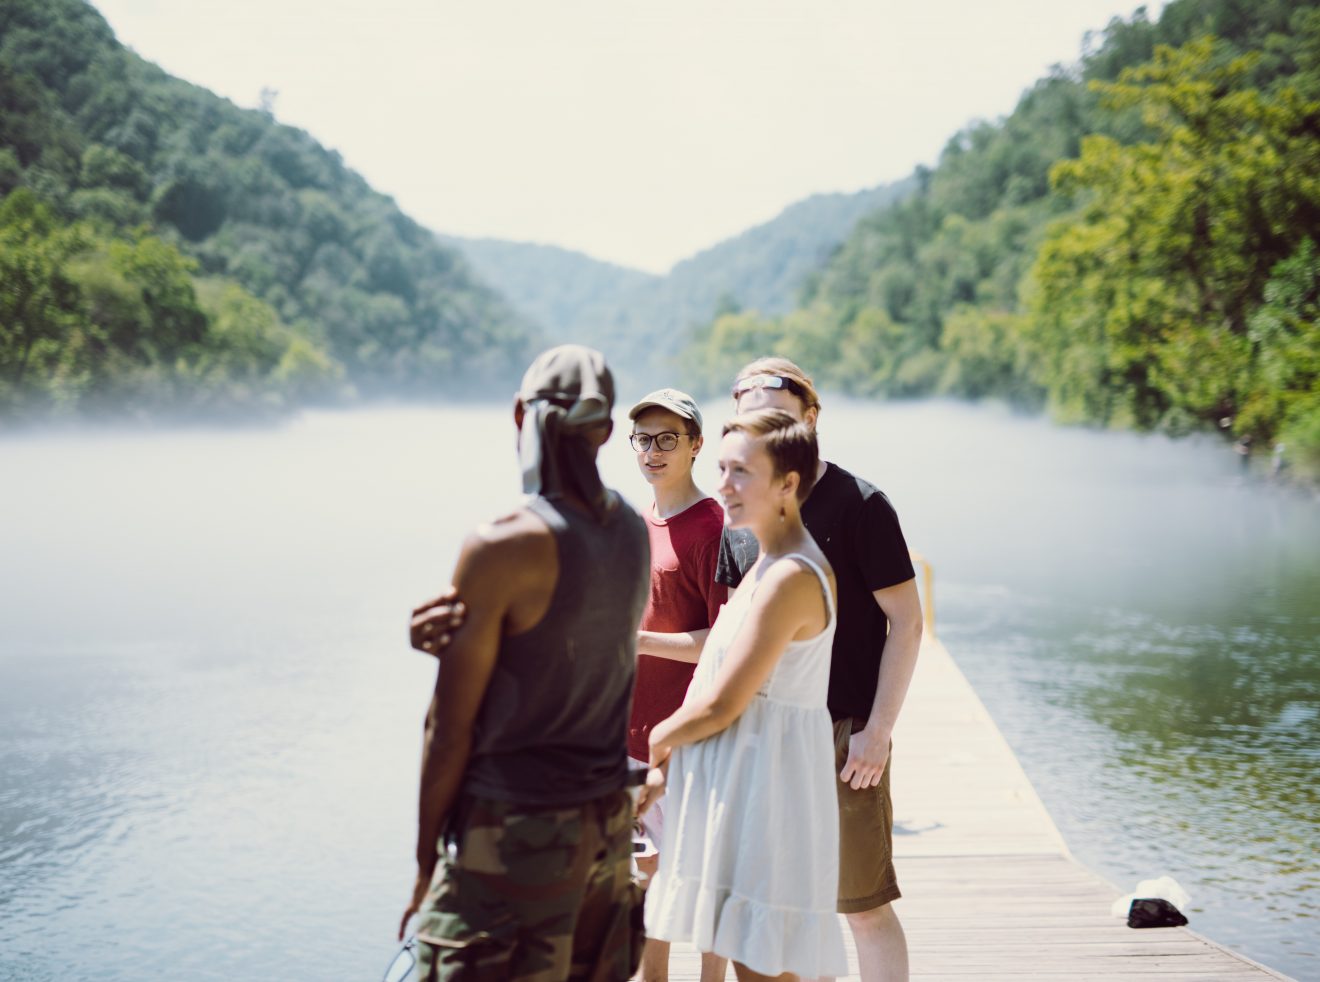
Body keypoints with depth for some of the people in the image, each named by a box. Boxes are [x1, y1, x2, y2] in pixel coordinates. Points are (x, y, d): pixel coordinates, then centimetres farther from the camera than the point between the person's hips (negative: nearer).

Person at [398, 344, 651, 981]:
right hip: (608, 817, 7)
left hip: (515, 834, -7)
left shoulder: (500, 548, -17)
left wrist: (426, 864, -4)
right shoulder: (632, 534, 4)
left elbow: (450, 726, -12)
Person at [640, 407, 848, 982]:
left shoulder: (791, 578, -20)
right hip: (739, 783, 10)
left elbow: (721, 704, -20)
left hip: (766, 787, -10)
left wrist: (661, 737, -2)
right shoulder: (766, 567, 13)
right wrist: (664, 771, 14)